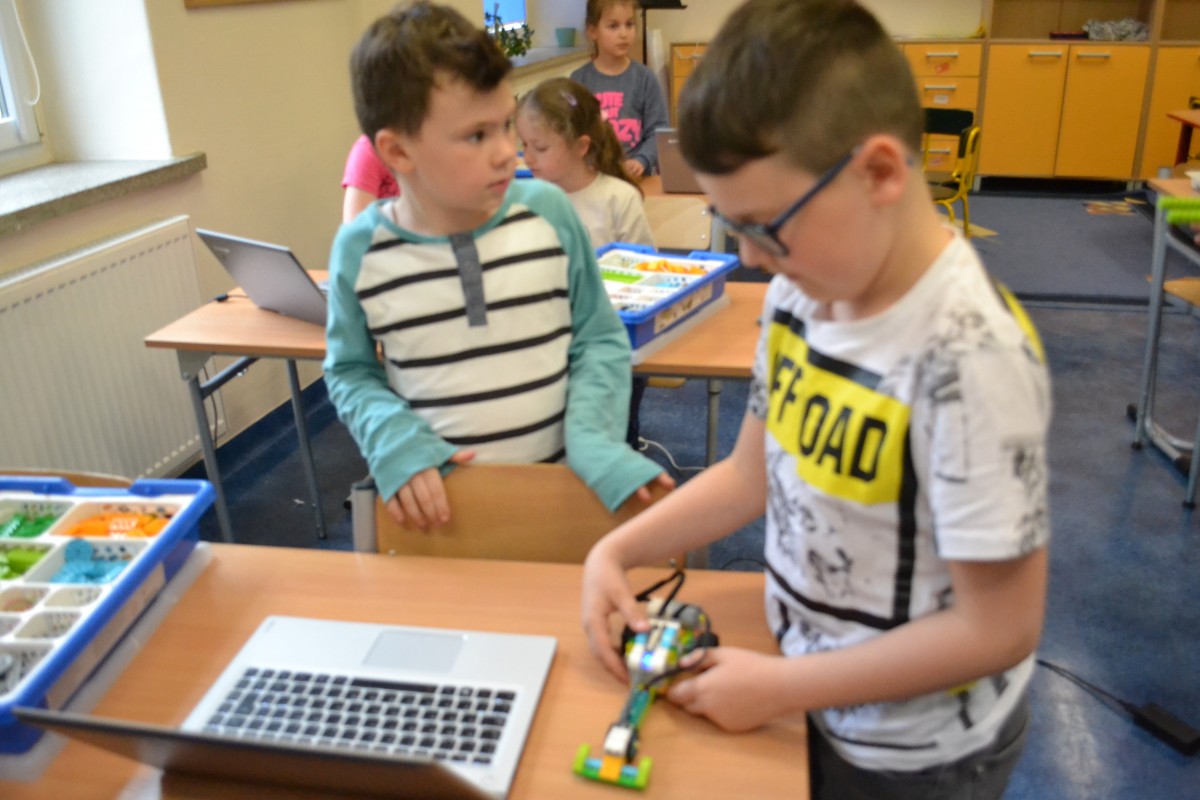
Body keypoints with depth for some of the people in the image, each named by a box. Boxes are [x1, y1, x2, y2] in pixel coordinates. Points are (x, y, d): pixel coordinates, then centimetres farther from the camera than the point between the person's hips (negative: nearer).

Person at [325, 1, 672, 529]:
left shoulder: (548, 211, -7)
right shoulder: (361, 249, -8)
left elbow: (599, 339, 1)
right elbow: (350, 372, 4)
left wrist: (593, 438, -13)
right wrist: (394, 442, -14)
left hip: (559, 485, 1)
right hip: (435, 501, 0)